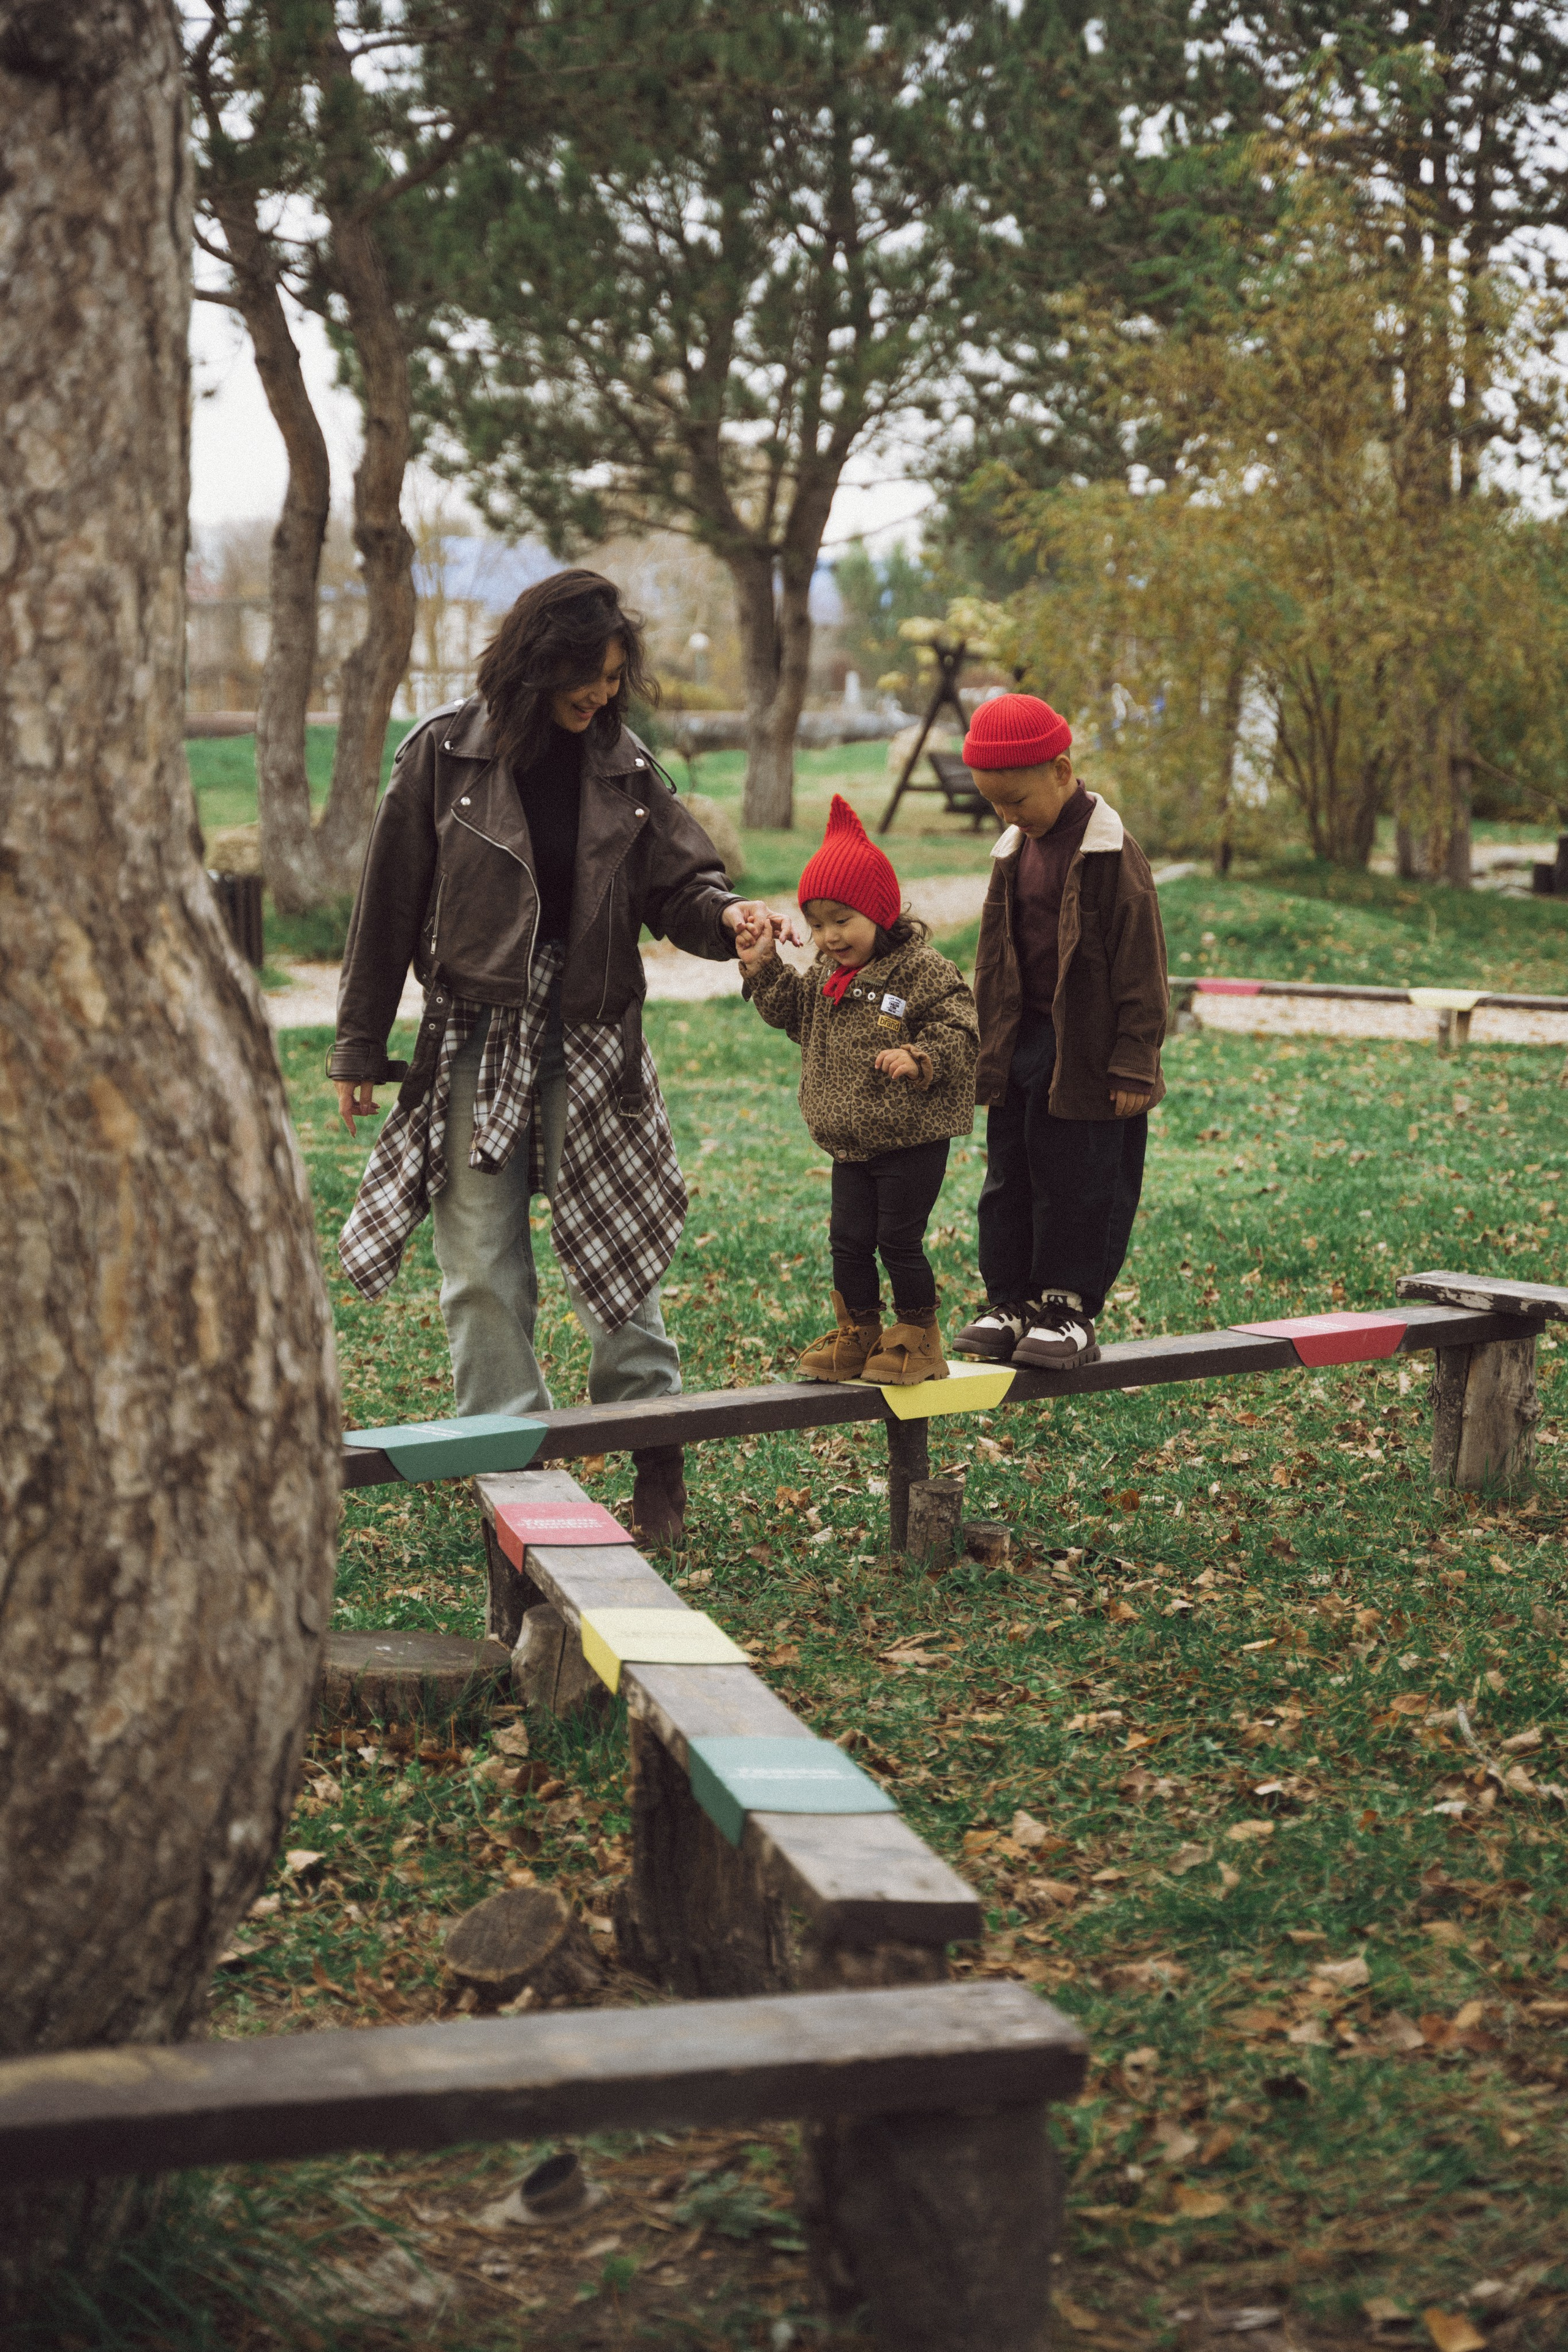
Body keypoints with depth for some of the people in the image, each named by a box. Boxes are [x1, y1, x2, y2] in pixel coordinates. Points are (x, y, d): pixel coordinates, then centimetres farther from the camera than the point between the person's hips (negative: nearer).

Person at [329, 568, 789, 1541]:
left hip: (594, 1041, 1)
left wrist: (726, 915, -19)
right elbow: (390, 904, 0)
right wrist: (360, 1050, 2)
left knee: (620, 1255, 4)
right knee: (482, 1269, 3)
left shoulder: (624, 765, 3)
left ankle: (653, 1444, 17)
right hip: (474, 1042, -1)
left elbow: (675, 884, 6)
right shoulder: (446, 753, -4)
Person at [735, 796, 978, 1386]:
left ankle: (917, 1337, 13)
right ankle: (856, 1335, 22)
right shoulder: (826, 976, 8)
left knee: (899, 1242, -1)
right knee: (848, 1242, 9)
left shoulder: (924, 972, -13)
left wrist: (919, 1060, -31)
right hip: (851, 1145, 7)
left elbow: (959, 1033, -15)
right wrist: (763, 967, 5)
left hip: (912, 1142, -7)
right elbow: (790, 1011, 19)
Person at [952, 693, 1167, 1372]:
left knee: (1079, 1183, 1)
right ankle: (1010, 1304, 18)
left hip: (1086, 1053, -7)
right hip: (1020, 1045, 7)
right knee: (1008, 1180, 9)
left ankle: (1069, 1310, 10)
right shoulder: (1014, 853, 9)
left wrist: (1133, 1065, -14)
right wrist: (989, 1050, 16)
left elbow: (1140, 968, -12)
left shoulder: (1112, 855, -13)